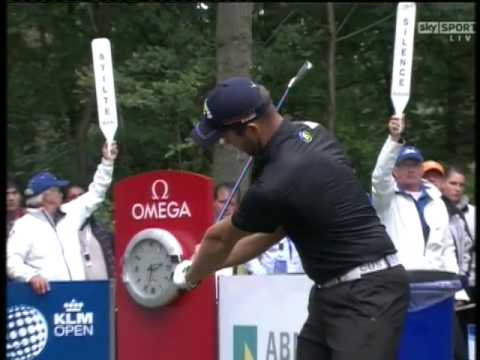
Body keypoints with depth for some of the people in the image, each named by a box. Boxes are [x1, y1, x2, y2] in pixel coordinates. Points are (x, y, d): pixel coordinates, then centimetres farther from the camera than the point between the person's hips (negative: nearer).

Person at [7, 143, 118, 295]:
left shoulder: (68, 214, 16)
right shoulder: (25, 226, -5)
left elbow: (95, 195, 24)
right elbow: (11, 261, -13)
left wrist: (107, 162, 18)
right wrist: (31, 276, -32)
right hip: (45, 295, -7)